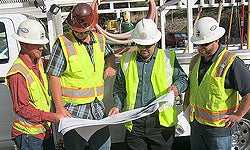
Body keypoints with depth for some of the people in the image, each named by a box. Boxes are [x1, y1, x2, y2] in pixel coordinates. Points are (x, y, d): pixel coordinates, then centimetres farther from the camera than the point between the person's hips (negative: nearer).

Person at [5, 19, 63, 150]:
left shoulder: (40, 63, 5)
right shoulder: (18, 73, -21)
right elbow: (22, 108, -20)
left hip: (45, 130, 8)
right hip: (29, 134, -8)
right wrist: (52, 117, -22)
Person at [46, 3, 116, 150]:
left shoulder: (100, 39, 6)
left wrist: (111, 66, 5)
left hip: (98, 108, 5)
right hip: (73, 110, -5)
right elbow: (54, 76, -10)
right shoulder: (63, 43, -10)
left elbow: (109, 54, 28)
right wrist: (59, 108, -13)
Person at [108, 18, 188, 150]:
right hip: (134, 123, 2)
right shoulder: (126, 60, 9)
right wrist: (117, 106, 3)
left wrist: (177, 87, -11)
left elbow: (182, 78, 11)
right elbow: (119, 87, 16)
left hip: (162, 122, -1)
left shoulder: (169, 58, 4)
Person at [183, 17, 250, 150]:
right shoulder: (195, 60, 8)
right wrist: (186, 106, 14)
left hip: (219, 129, -6)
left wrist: (237, 116, -12)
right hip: (196, 124, 7)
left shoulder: (231, 63, -15)